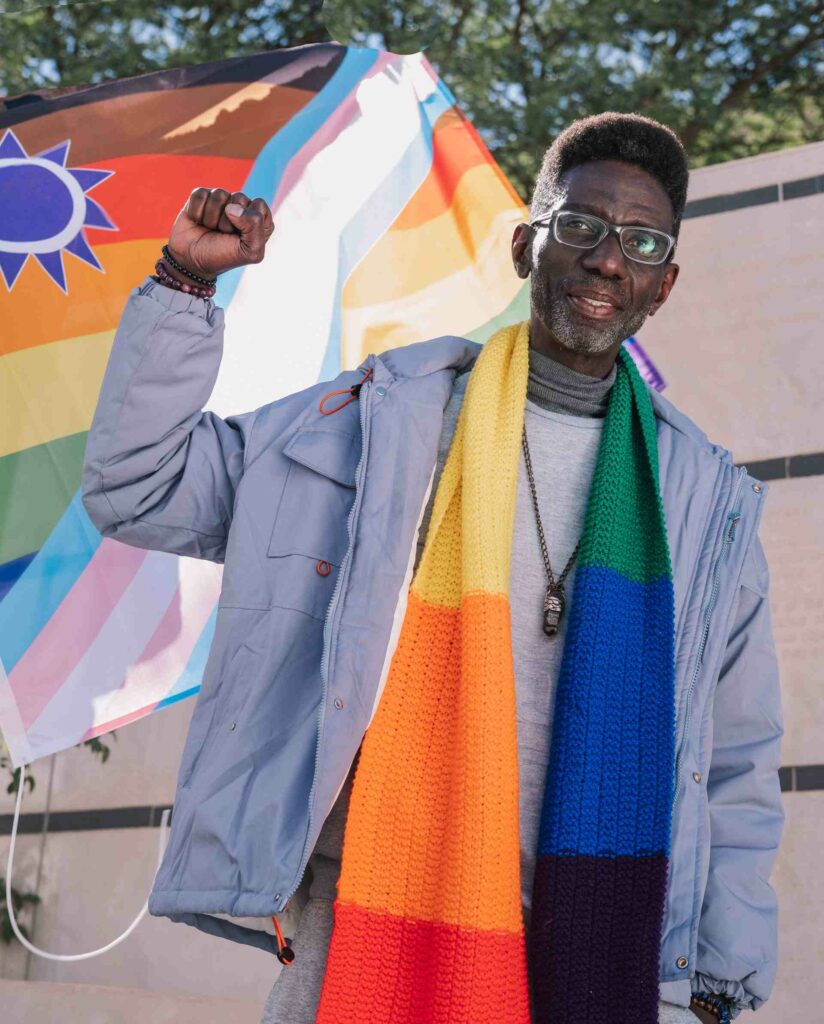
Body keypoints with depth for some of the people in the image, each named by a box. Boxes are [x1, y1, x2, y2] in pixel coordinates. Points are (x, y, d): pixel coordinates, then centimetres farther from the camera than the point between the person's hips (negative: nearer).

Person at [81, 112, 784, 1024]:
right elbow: (135, 489, 7)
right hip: (367, 919, -1)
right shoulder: (378, 417, 5)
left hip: (582, 948, 1)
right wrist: (185, 286, -2)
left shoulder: (705, 500, 9)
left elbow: (738, 768, 13)